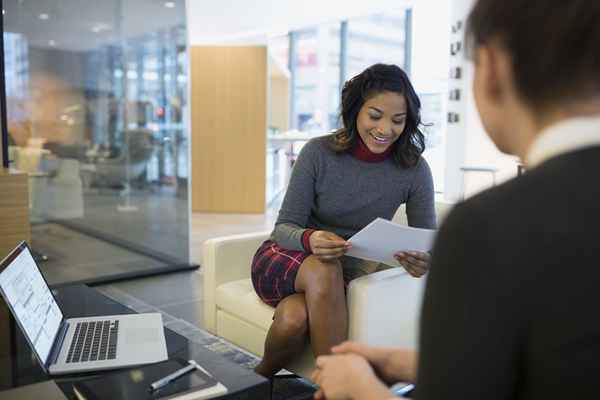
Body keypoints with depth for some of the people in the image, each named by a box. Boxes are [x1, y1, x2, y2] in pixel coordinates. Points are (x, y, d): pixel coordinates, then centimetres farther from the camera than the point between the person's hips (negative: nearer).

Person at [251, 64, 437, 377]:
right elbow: (284, 227, -13)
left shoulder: (413, 169, -10)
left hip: (346, 272, 1)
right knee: (323, 269, -36)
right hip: (284, 259, 0)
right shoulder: (319, 152, -15)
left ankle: (261, 378, -4)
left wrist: (423, 261, -34)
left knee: (295, 317, -33)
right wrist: (309, 240, -38)